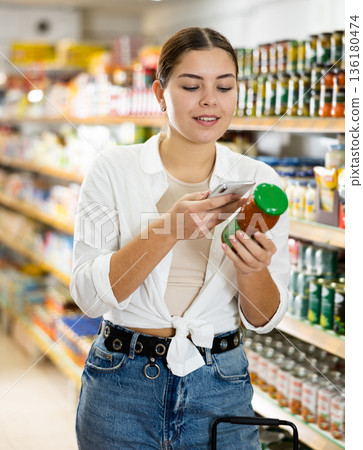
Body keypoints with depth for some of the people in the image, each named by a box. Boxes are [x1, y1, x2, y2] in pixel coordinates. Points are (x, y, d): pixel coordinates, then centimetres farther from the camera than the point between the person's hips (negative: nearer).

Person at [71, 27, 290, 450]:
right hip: (122, 387, -1)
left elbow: (264, 319, 0)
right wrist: (168, 229, -25)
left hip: (220, 389, 1)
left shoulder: (258, 180, -1)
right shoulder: (114, 168, -6)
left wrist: (253, 269, -21)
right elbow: (88, 294, -13)